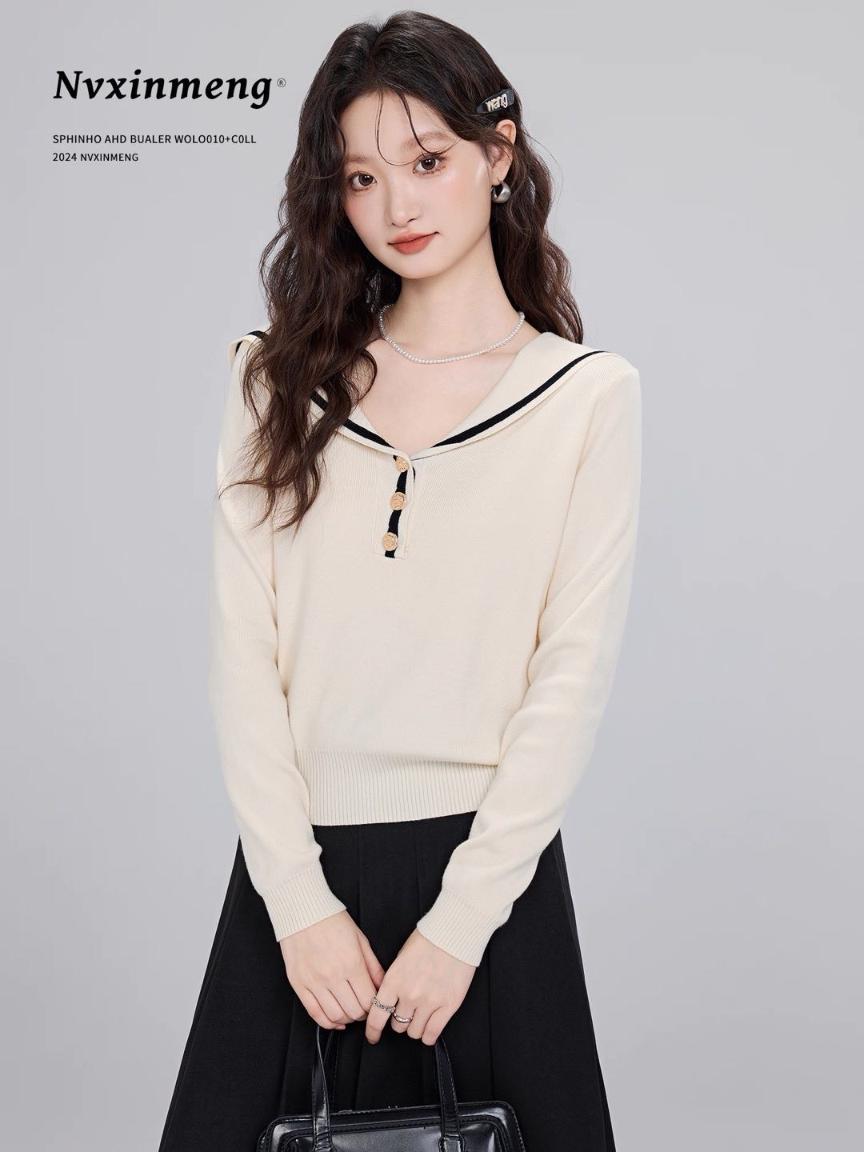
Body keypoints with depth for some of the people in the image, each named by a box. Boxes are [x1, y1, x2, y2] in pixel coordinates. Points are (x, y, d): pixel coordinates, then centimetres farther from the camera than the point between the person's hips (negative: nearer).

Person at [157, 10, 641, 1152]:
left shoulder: (588, 393, 0)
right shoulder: (283, 383, 6)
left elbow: (573, 676, -5)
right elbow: (244, 654, 0)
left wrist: (460, 921, -10)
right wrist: (299, 899, -7)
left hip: (489, 859, -2)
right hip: (295, 876, 2)